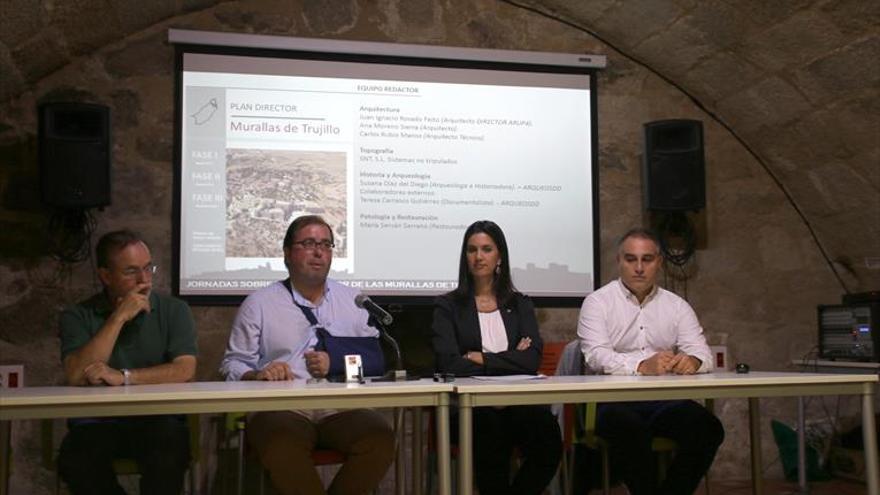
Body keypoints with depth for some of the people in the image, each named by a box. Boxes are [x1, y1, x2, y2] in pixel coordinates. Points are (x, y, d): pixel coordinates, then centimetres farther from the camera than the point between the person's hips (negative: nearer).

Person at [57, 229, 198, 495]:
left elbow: (185, 371, -8)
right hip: (97, 422, 1)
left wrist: (124, 377, -18)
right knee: (74, 461, -31)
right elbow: (76, 376, -11)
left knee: (172, 442, -34)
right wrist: (119, 317, -11)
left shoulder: (174, 310, 6)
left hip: (157, 419, 0)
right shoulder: (78, 316, 6)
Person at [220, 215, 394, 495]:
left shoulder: (354, 301, 19)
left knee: (380, 439, -29)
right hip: (282, 409, -2)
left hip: (341, 408, 2)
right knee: (281, 447, -37)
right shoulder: (258, 304, 15)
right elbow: (234, 365, 10)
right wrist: (257, 376, -11)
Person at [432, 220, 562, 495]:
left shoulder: (520, 305, 18)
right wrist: (510, 361, -3)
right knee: (490, 430, -37)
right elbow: (449, 364, -4)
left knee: (547, 436, -31)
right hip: (469, 403, -2)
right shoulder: (448, 306, 10)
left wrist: (483, 359, -6)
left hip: (518, 399, 2)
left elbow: (532, 359, 3)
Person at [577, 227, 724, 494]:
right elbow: (597, 356, -12)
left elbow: (703, 354, 5)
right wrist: (642, 366, -31)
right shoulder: (597, 302, 3)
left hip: (666, 401, 4)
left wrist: (692, 361, -21)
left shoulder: (677, 306, 15)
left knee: (708, 427, -24)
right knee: (628, 427, -35)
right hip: (613, 400, -3)